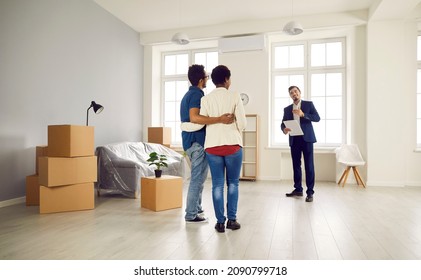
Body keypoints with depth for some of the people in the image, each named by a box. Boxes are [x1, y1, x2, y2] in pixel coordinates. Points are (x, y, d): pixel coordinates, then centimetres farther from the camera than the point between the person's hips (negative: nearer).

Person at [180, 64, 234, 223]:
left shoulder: (188, 94, 17)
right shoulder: (197, 94, -14)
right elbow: (194, 118, -30)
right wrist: (219, 119, -36)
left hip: (192, 140, 10)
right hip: (197, 141, -10)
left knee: (199, 177, 19)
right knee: (197, 178, -2)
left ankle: (196, 208, 28)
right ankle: (191, 215, 6)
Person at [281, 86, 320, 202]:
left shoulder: (309, 104, 6)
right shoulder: (287, 109, 14)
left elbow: (317, 118, -4)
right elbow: (283, 123, 9)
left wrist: (303, 114, -17)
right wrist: (284, 129, -14)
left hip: (306, 138, -3)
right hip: (294, 140, 4)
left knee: (309, 165, -6)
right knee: (296, 165, 8)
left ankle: (310, 192, -2)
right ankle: (298, 189, 18)